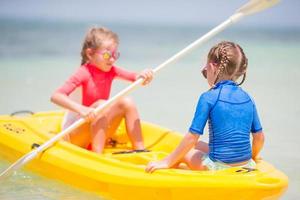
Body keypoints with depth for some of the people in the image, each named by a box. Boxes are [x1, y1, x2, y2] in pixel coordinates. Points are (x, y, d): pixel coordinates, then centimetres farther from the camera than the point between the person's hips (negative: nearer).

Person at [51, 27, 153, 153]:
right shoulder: (85, 72, -20)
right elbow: (56, 96, -32)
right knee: (101, 105, -30)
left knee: (126, 102, -12)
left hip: (100, 133, 6)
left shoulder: (111, 71, -1)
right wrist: (80, 108, -47)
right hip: (76, 135, -6)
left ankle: (140, 150, -15)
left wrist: (144, 76, -30)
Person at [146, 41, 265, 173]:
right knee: (197, 145, 26)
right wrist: (253, 156, 30)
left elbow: (192, 137, -10)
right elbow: (259, 137, 9)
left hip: (219, 168, -5)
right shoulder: (247, 98, 4)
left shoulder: (208, 97, -10)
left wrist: (167, 162, -1)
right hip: (246, 166, 6)